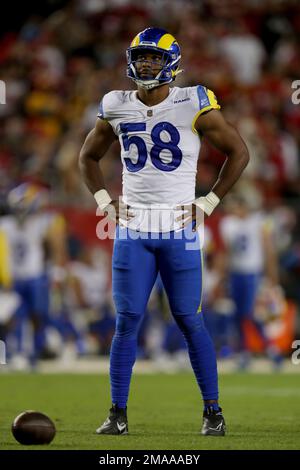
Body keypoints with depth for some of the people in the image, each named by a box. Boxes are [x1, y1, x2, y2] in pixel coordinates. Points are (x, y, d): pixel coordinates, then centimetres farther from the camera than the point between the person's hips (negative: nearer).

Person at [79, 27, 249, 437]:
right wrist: (105, 202, 9)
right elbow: (88, 157, 21)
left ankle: (213, 411, 8)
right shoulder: (117, 108, 5)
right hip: (132, 231, 3)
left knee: (189, 320, -2)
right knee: (128, 320, 0)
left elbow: (238, 152, 2)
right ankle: (118, 414, 6)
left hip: (180, 228, -3)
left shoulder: (193, 104, -5)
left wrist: (209, 202, -2)